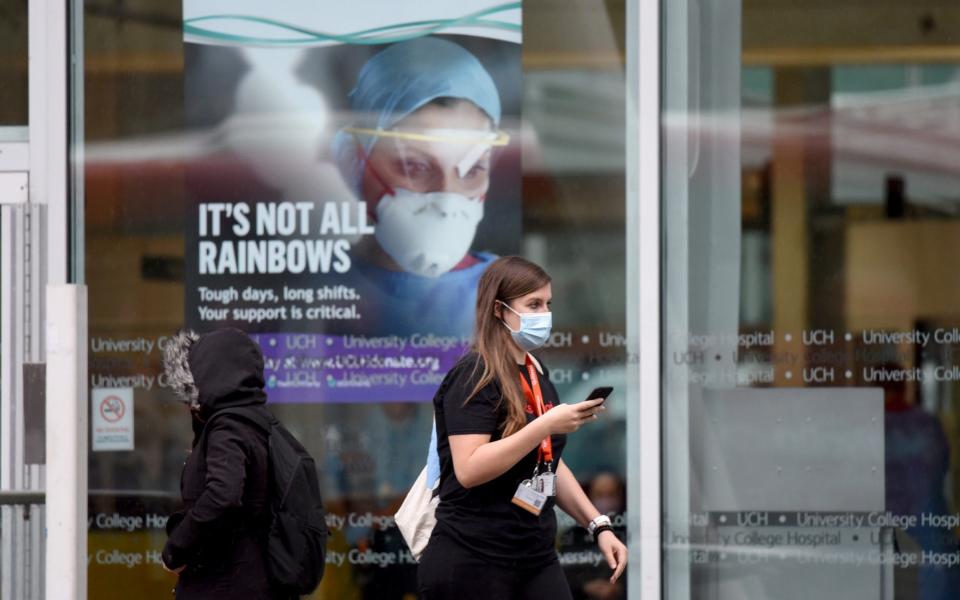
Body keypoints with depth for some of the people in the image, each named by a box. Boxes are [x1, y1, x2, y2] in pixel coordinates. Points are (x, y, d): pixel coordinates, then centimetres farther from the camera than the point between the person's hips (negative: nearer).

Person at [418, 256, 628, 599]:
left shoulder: (536, 372, 14)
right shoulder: (475, 377, -11)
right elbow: (469, 470, -23)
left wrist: (599, 526, 16)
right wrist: (546, 425, -24)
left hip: (536, 558, 8)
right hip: (472, 564, -8)